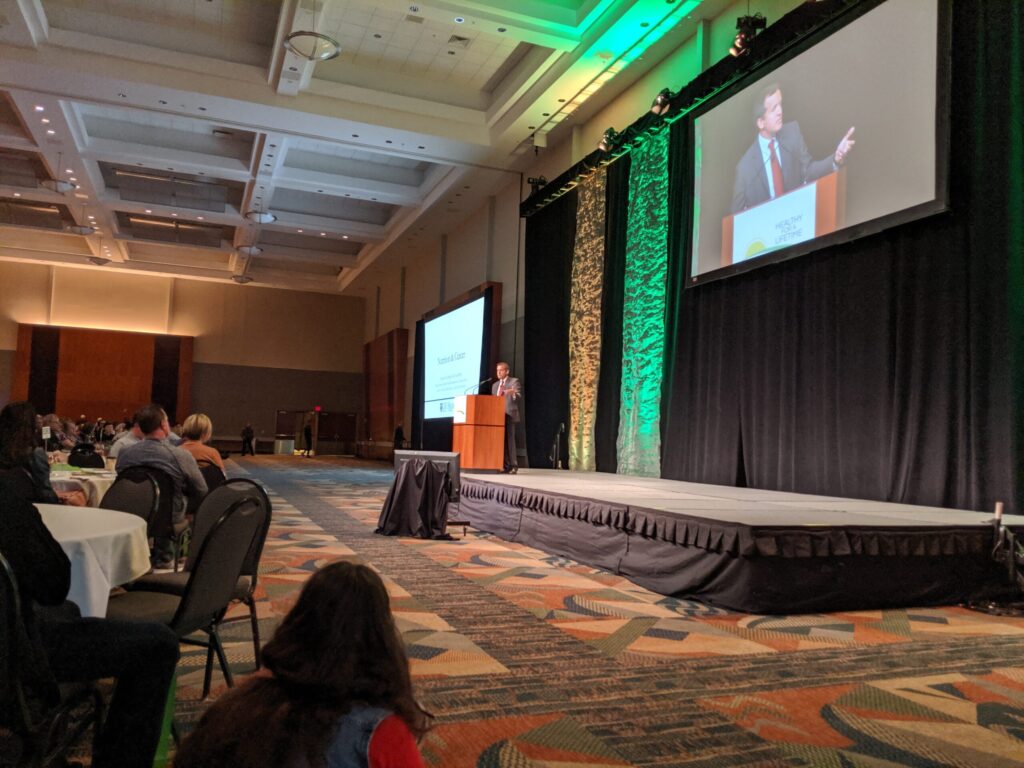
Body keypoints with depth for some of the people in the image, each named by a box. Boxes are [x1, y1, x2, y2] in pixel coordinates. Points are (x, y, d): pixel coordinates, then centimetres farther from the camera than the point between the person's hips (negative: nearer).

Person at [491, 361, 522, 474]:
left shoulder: (514, 381, 0)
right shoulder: (495, 385, 20)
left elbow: (519, 397, -12)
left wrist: (513, 393, -32)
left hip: (509, 415, -6)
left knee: (509, 440, -10)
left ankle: (513, 466, -8)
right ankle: (504, 465, 7)